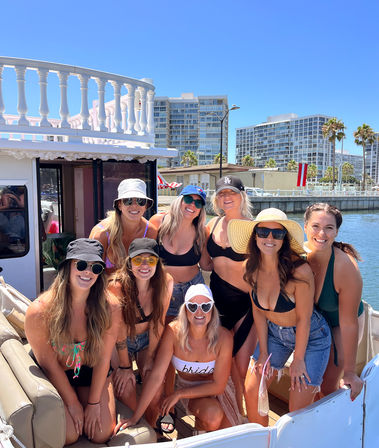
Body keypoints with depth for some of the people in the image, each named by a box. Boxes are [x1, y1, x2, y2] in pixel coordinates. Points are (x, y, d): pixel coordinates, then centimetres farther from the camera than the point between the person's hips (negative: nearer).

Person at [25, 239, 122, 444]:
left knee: (101, 434, -4)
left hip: (92, 373, 1)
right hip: (55, 376, -1)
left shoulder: (110, 308, -24)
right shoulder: (40, 311, -28)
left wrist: (93, 403, -6)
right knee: (68, 436, -11)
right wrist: (73, 403, -8)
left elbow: (103, 358, -13)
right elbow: (49, 364, -16)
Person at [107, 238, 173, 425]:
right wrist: (124, 366, -12)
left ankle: (153, 425, 20)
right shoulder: (117, 286, -30)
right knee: (126, 391, -15)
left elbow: (157, 322, -11)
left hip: (148, 339, 3)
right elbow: (119, 330, -21)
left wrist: (150, 358, -6)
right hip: (120, 343, -2)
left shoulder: (166, 282, -20)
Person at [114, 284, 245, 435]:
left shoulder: (223, 337, -25)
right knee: (213, 416, -30)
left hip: (215, 388, 1)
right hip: (187, 386, -1)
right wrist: (135, 417, -22)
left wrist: (178, 394, -18)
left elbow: (218, 386, -17)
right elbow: (156, 376, -22)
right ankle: (198, 429, 7)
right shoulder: (173, 332, -25)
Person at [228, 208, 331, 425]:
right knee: (252, 391, 3)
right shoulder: (252, 268, -14)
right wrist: (263, 352, 0)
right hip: (274, 333, 5)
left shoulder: (299, 270, -30)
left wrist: (298, 360, -9)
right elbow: (258, 310, -2)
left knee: (299, 409, -2)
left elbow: (304, 319, -19)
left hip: (311, 336, -4)